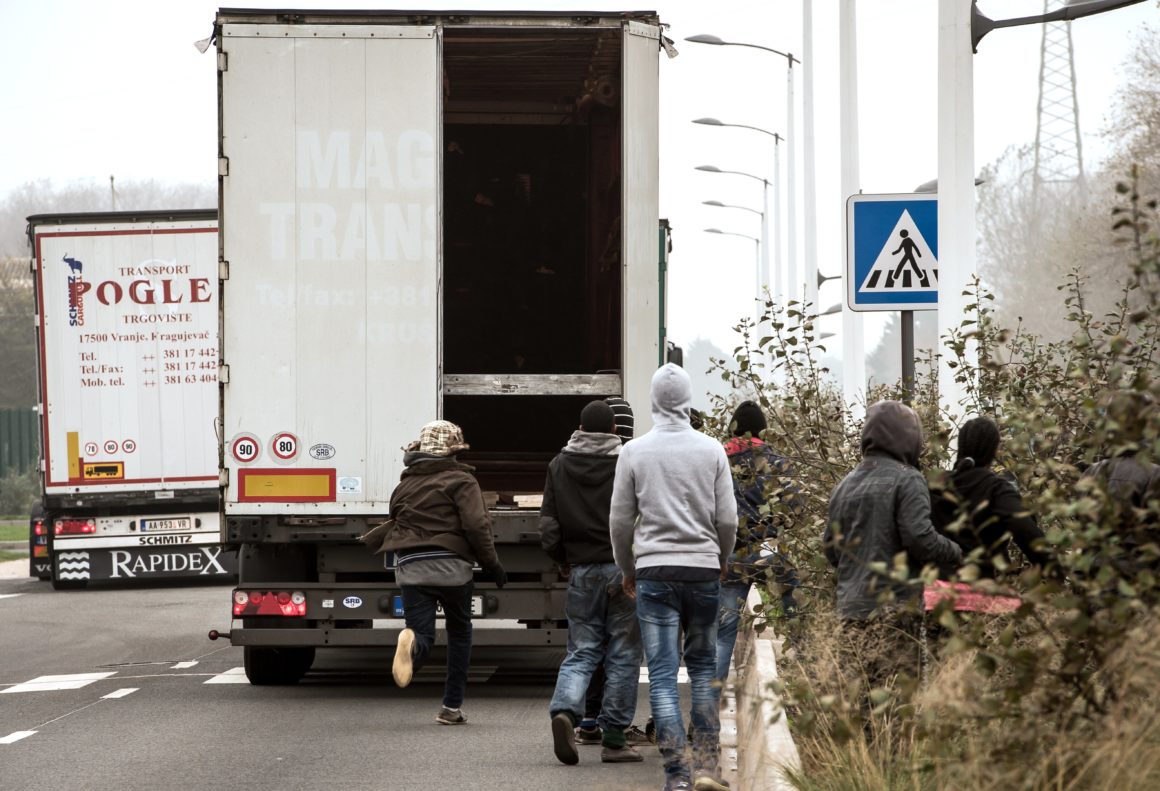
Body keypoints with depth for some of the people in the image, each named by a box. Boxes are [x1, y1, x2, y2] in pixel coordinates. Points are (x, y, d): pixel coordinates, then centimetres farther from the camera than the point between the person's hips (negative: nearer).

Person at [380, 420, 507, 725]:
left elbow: (395, 525, 18)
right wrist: (493, 565, -3)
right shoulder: (461, 480, 0)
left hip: (410, 568, 3)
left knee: (422, 632, -1)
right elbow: (476, 526, -10)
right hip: (451, 567, -2)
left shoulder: (405, 485, 17)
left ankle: (412, 643, -41)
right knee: (459, 632, 17)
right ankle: (452, 707, 15)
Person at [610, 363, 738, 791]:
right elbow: (728, 519, 2)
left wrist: (627, 571, 18)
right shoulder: (711, 450, 1)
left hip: (654, 571, -1)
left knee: (663, 676, 0)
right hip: (703, 570, 1)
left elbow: (620, 521, 3)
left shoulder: (634, 452, -1)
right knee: (704, 668, 12)